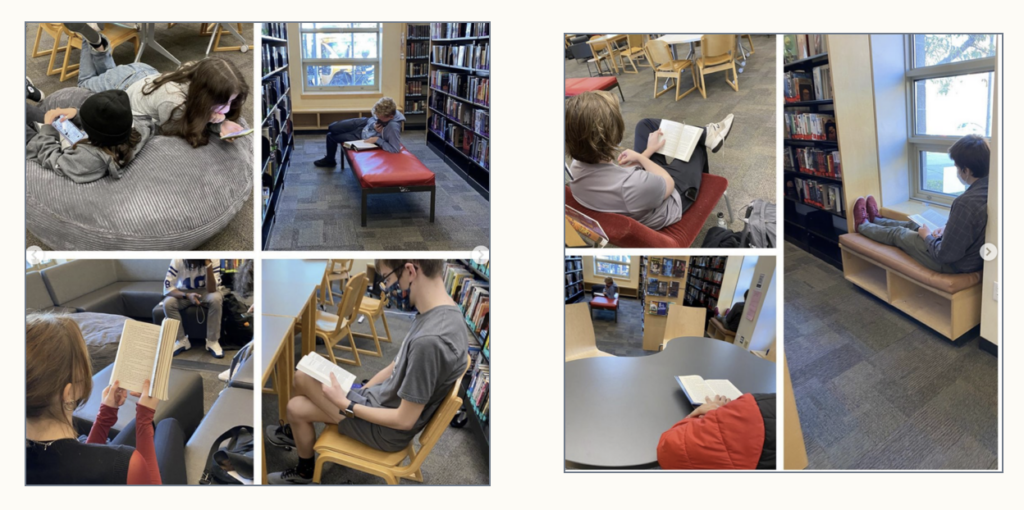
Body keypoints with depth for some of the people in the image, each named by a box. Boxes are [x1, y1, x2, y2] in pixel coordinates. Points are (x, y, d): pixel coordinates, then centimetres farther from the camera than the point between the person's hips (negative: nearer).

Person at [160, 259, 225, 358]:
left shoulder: (213, 260, -26)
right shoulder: (178, 260, -25)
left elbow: (212, 290, -31)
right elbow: (167, 288, -23)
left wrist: (208, 265, -40)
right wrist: (187, 295, -38)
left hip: (204, 292, -1)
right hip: (184, 293, 1)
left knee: (216, 299, -34)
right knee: (168, 303, -28)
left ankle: (212, 341, -20)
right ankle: (182, 340, -9)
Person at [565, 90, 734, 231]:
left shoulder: (575, 168, -27)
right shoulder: (633, 185, -47)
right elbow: (669, 184, -23)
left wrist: (649, 151, 0)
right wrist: (641, 157, -11)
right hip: (671, 201, -5)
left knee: (645, 125, 17)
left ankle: (705, 134, 33)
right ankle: (706, 136, 49)